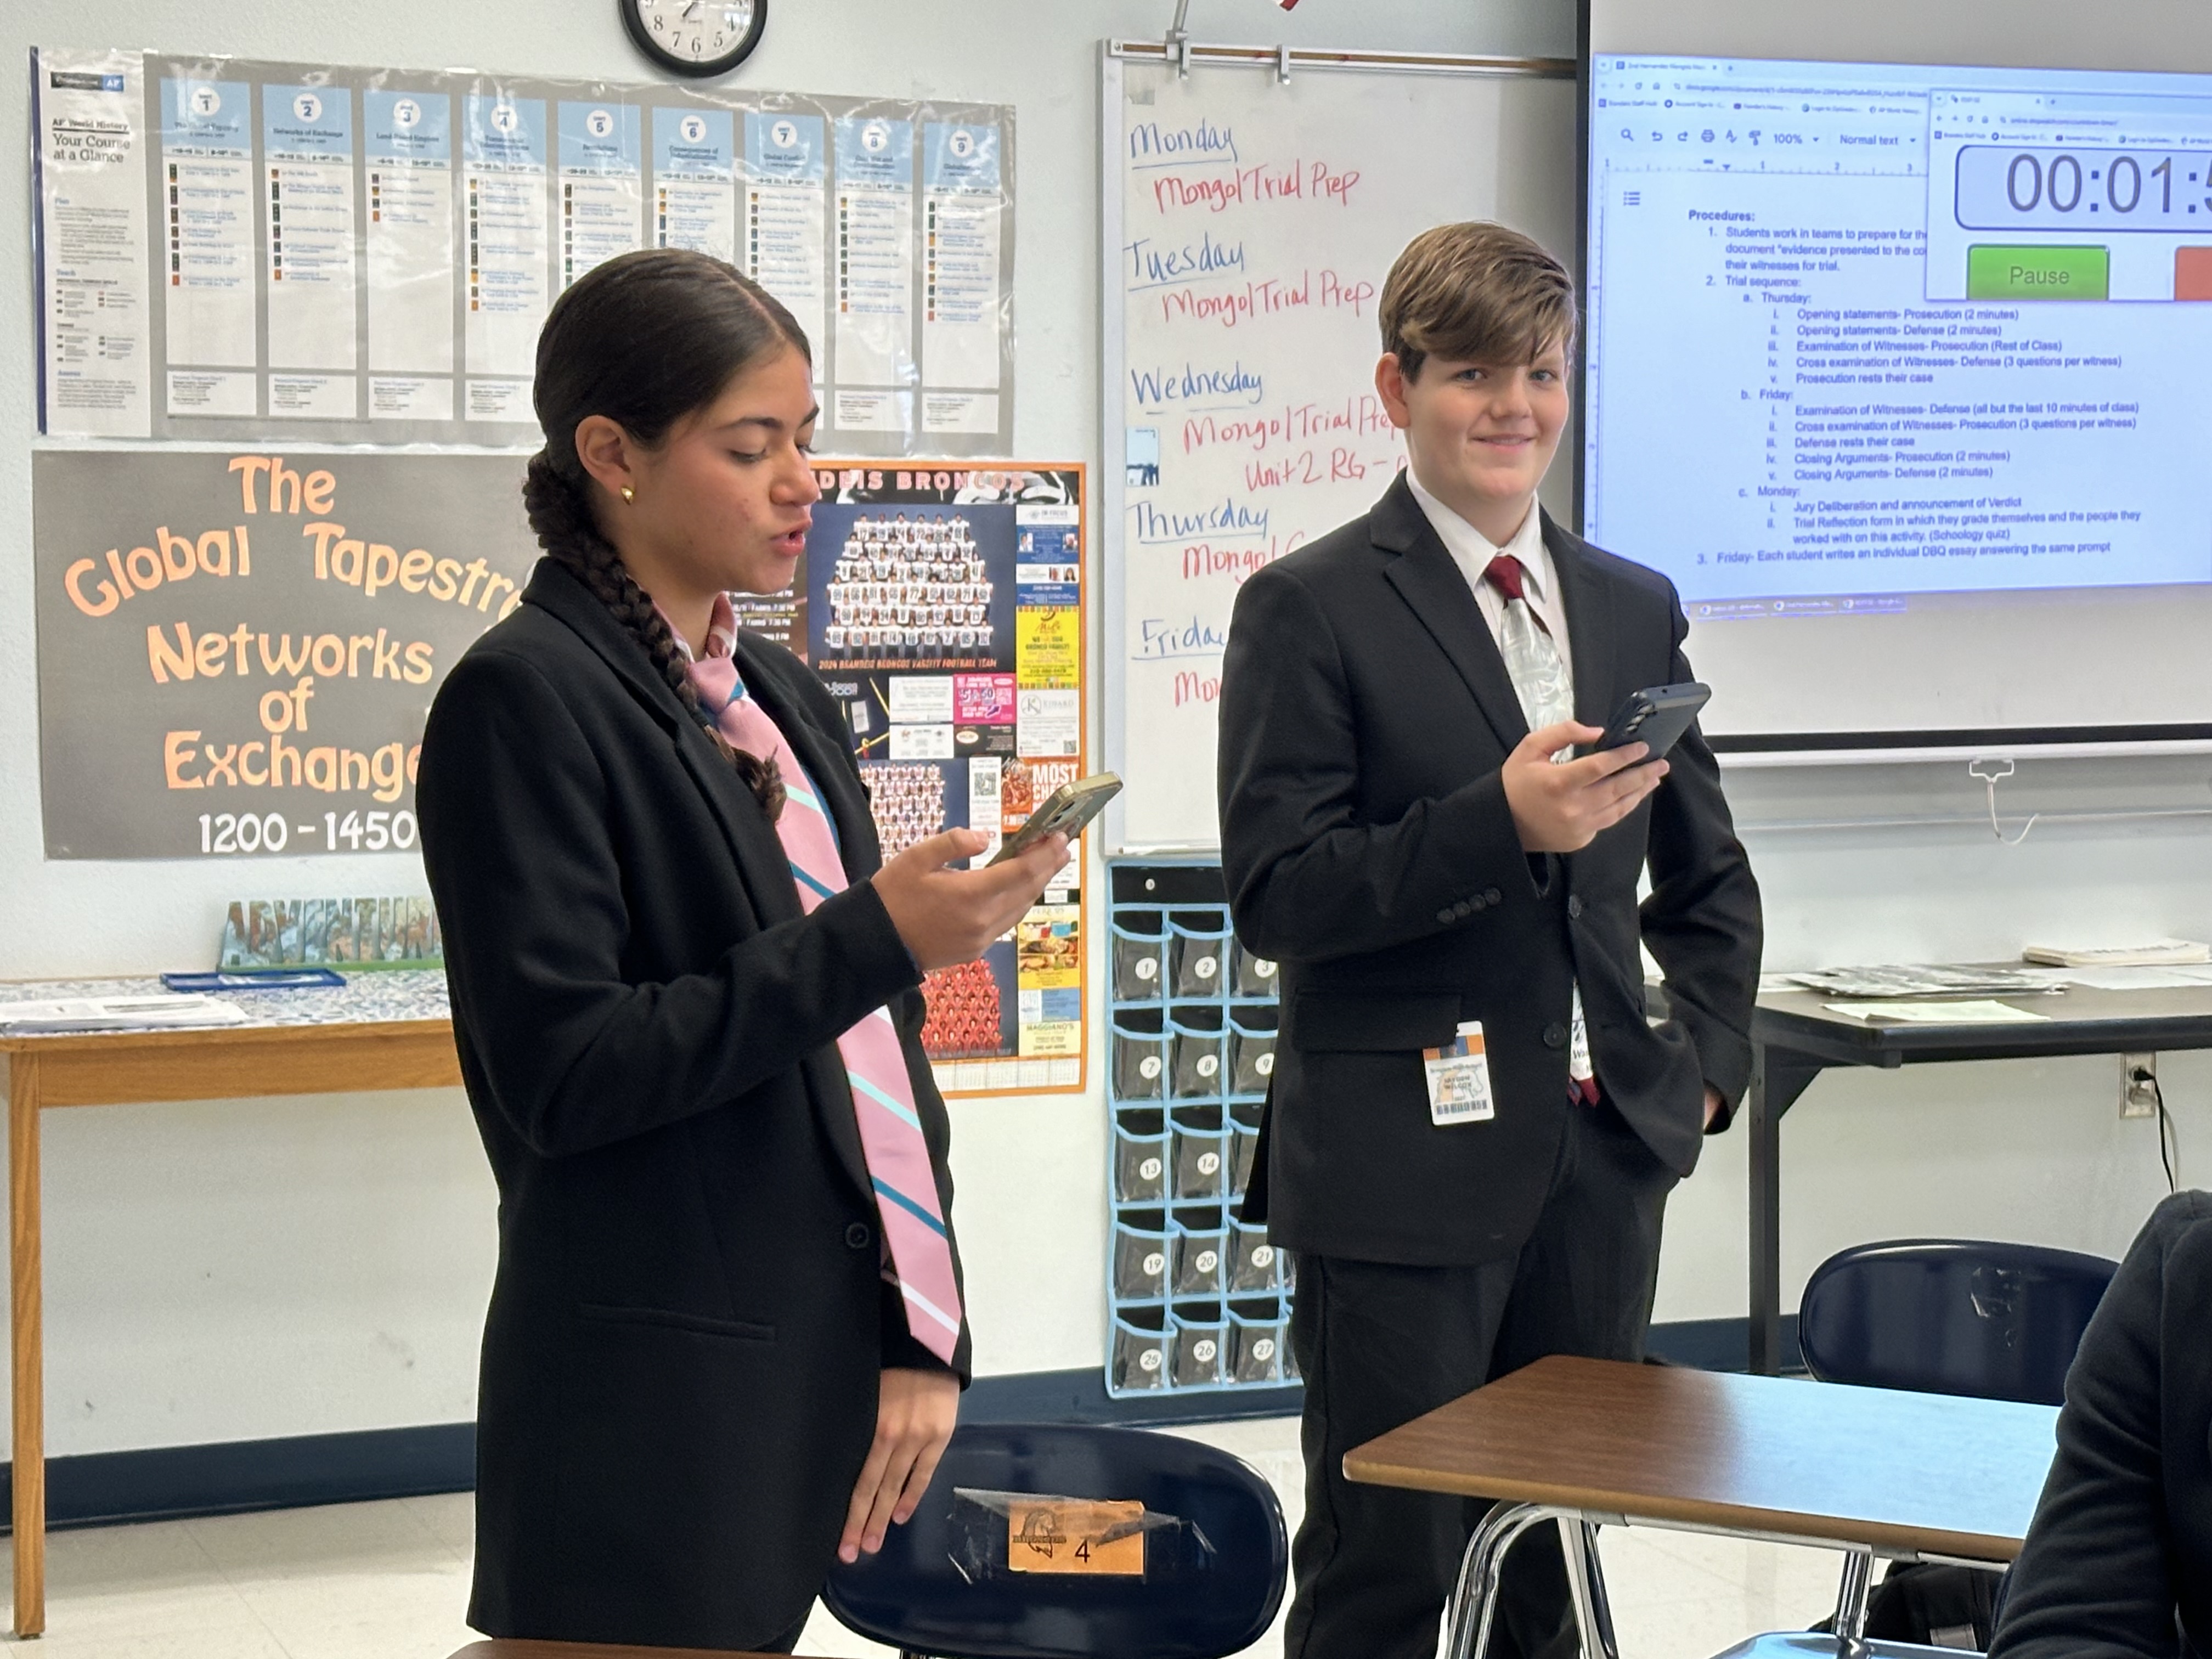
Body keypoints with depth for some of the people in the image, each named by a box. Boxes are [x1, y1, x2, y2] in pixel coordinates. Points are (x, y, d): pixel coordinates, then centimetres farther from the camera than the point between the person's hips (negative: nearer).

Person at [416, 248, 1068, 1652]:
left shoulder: (785, 699, 14)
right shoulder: (526, 701, -9)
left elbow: (876, 1050, 13)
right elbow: (560, 1073, -16)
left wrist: (925, 1342, 5)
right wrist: (873, 940, -21)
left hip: (827, 1375, 7)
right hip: (657, 1412, -7)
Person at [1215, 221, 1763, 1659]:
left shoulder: (1635, 608, 13)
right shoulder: (1310, 612, -5)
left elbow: (1708, 878, 23)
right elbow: (1277, 896, -13)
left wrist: (1710, 1055, 8)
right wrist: (1501, 824, -23)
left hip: (1603, 1158, 6)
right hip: (1405, 1168, -5)